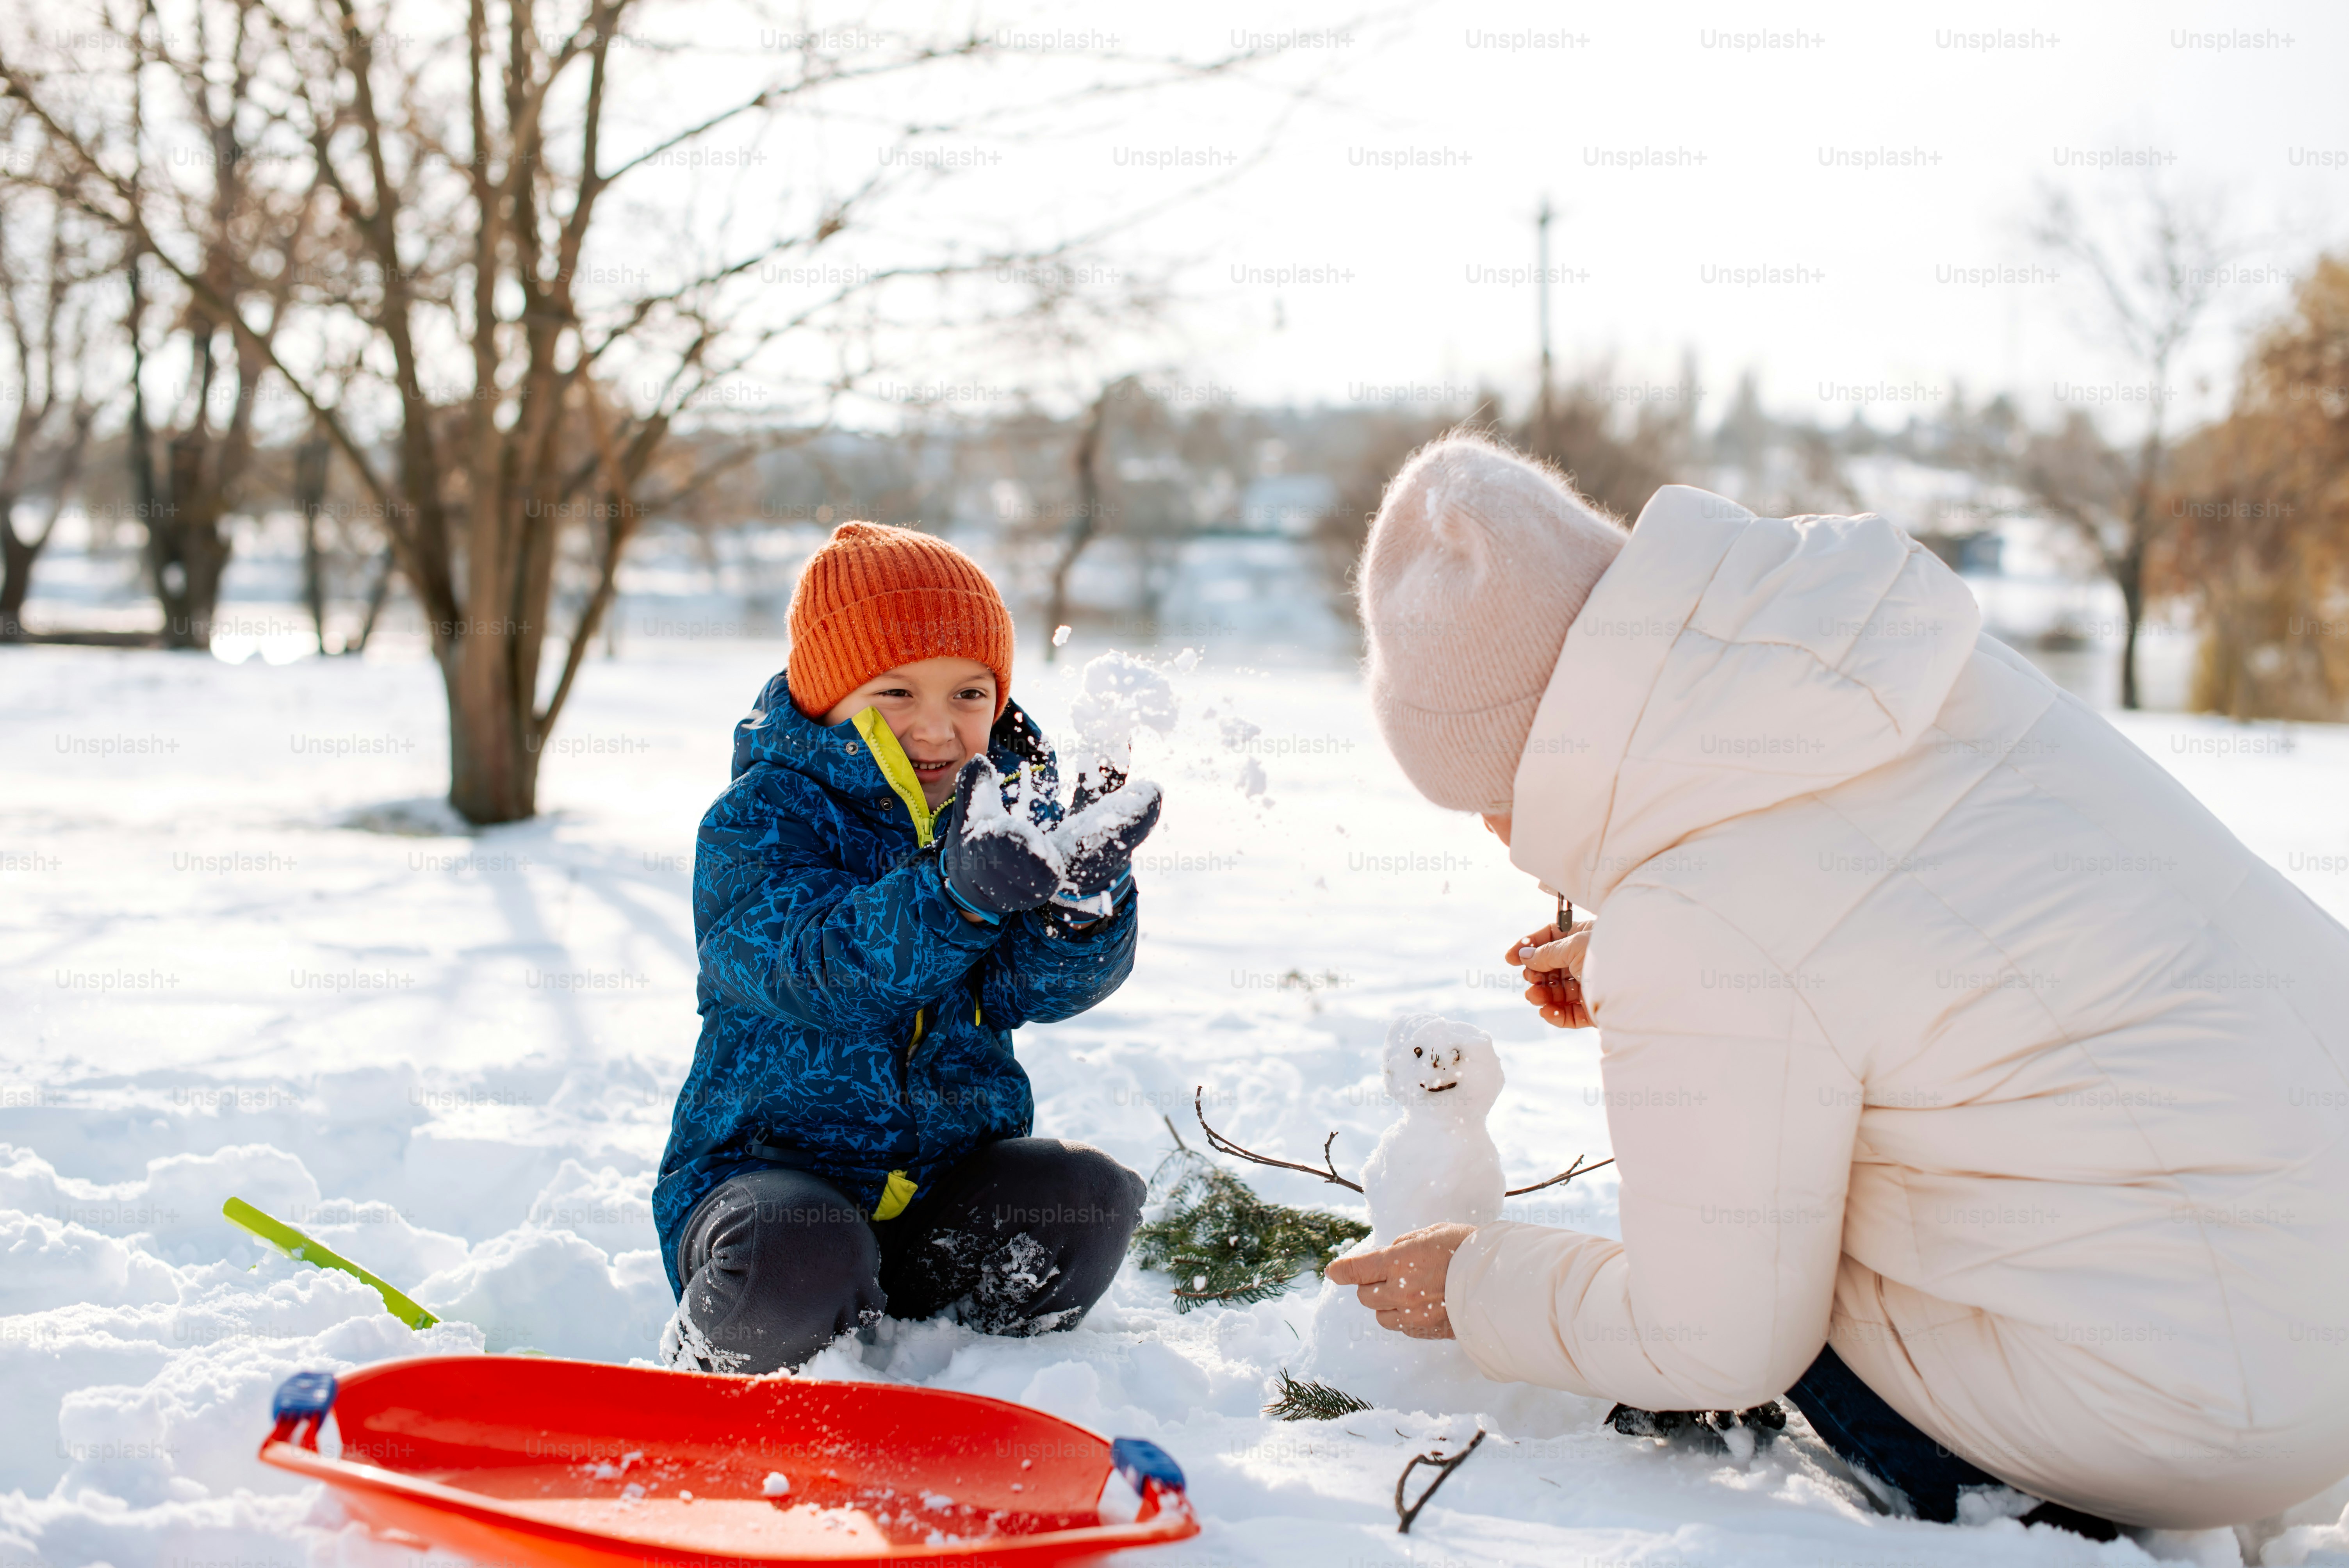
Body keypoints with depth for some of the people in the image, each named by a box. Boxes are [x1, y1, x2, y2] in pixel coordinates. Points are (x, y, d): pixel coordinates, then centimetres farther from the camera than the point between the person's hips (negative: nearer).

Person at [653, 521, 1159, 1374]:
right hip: (772, 1163, -4)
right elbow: (817, 965, -30)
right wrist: (959, 889, -48)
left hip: (950, 1170, 4)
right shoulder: (757, 823, -11)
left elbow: (1038, 984, -10)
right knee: (792, 1258, -33)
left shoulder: (1011, 814, 3)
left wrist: (1086, 895, -33)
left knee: (1089, 1196, -19)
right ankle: (711, 1365, 1)